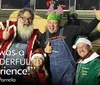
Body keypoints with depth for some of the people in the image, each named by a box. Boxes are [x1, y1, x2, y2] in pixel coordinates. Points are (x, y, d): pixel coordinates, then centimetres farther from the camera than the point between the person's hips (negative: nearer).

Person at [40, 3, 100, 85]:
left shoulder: (68, 30, -3)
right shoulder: (43, 36, 8)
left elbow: (86, 30, -7)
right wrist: (44, 51, -6)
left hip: (67, 69, -3)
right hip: (52, 70, 3)